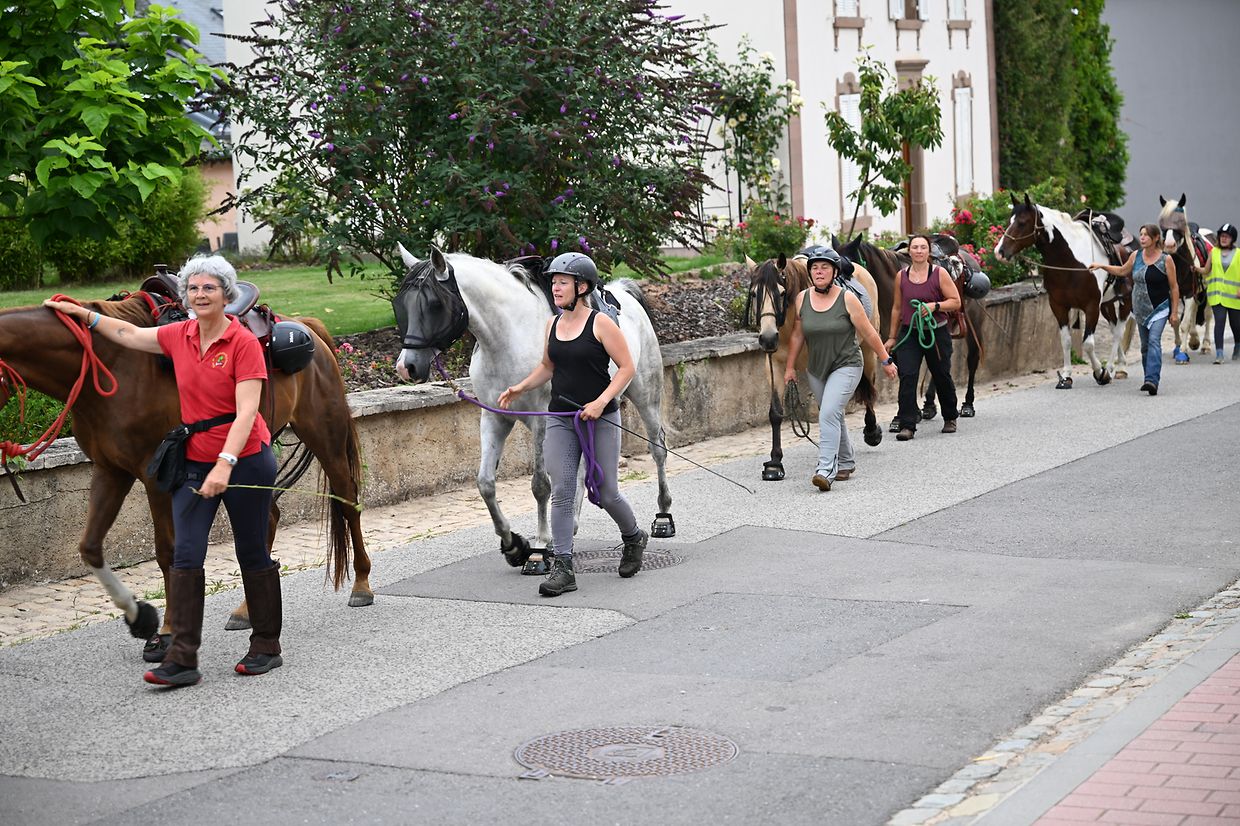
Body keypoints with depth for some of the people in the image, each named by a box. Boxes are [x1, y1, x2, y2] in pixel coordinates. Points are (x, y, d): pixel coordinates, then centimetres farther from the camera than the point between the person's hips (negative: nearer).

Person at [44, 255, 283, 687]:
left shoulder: (243, 343, -14)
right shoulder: (179, 336, 4)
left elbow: (246, 411, -22)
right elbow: (130, 334, 23)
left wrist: (225, 465, -31)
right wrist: (82, 313, 27)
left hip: (244, 461, -5)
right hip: (194, 462, 5)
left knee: (253, 554, 7)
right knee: (186, 555, -5)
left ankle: (266, 647, 21)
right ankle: (182, 659, -6)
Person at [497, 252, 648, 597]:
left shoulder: (600, 323, -10)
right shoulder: (552, 326, 7)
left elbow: (627, 367, -10)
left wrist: (601, 401, -20)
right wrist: (519, 388, 5)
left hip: (601, 418, -5)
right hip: (560, 419, 5)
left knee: (605, 492, 3)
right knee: (561, 492, -3)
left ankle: (633, 538, 33)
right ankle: (562, 567, -2)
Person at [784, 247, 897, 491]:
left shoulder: (847, 298, -13)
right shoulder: (802, 299, -2)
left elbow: (869, 333, -7)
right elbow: (797, 335, 7)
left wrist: (886, 360, -1)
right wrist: (790, 367, 10)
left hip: (846, 366, -5)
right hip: (816, 369, 5)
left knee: (829, 414, -21)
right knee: (833, 417, 17)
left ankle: (826, 470, -23)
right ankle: (846, 463, 35)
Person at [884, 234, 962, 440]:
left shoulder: (939, 274, -4)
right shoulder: (901, 276, 4)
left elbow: (956, 302, -4)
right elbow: (897, 308, 12)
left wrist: (935, 306, -21)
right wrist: (892, 337, 14)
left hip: (936, 333, -1)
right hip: (909, 333, 1)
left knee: (942, 376, 11)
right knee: (907, 377, -12)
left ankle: (950, 418, 34)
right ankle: (907, 426, -11)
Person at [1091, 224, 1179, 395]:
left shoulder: (1166, 260, -10)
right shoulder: (1136, 256, 3)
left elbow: (1174, 288, -6)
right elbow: (1122, 271, 21)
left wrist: (1175, 312, -8)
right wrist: (1102, 266, 10)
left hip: (1160, 308, -5)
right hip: (1141, 309, 5)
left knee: (1154, 341, -19)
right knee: (1145, 345, 10)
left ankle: (1152, 380, -28)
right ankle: (1150, 380, 21)